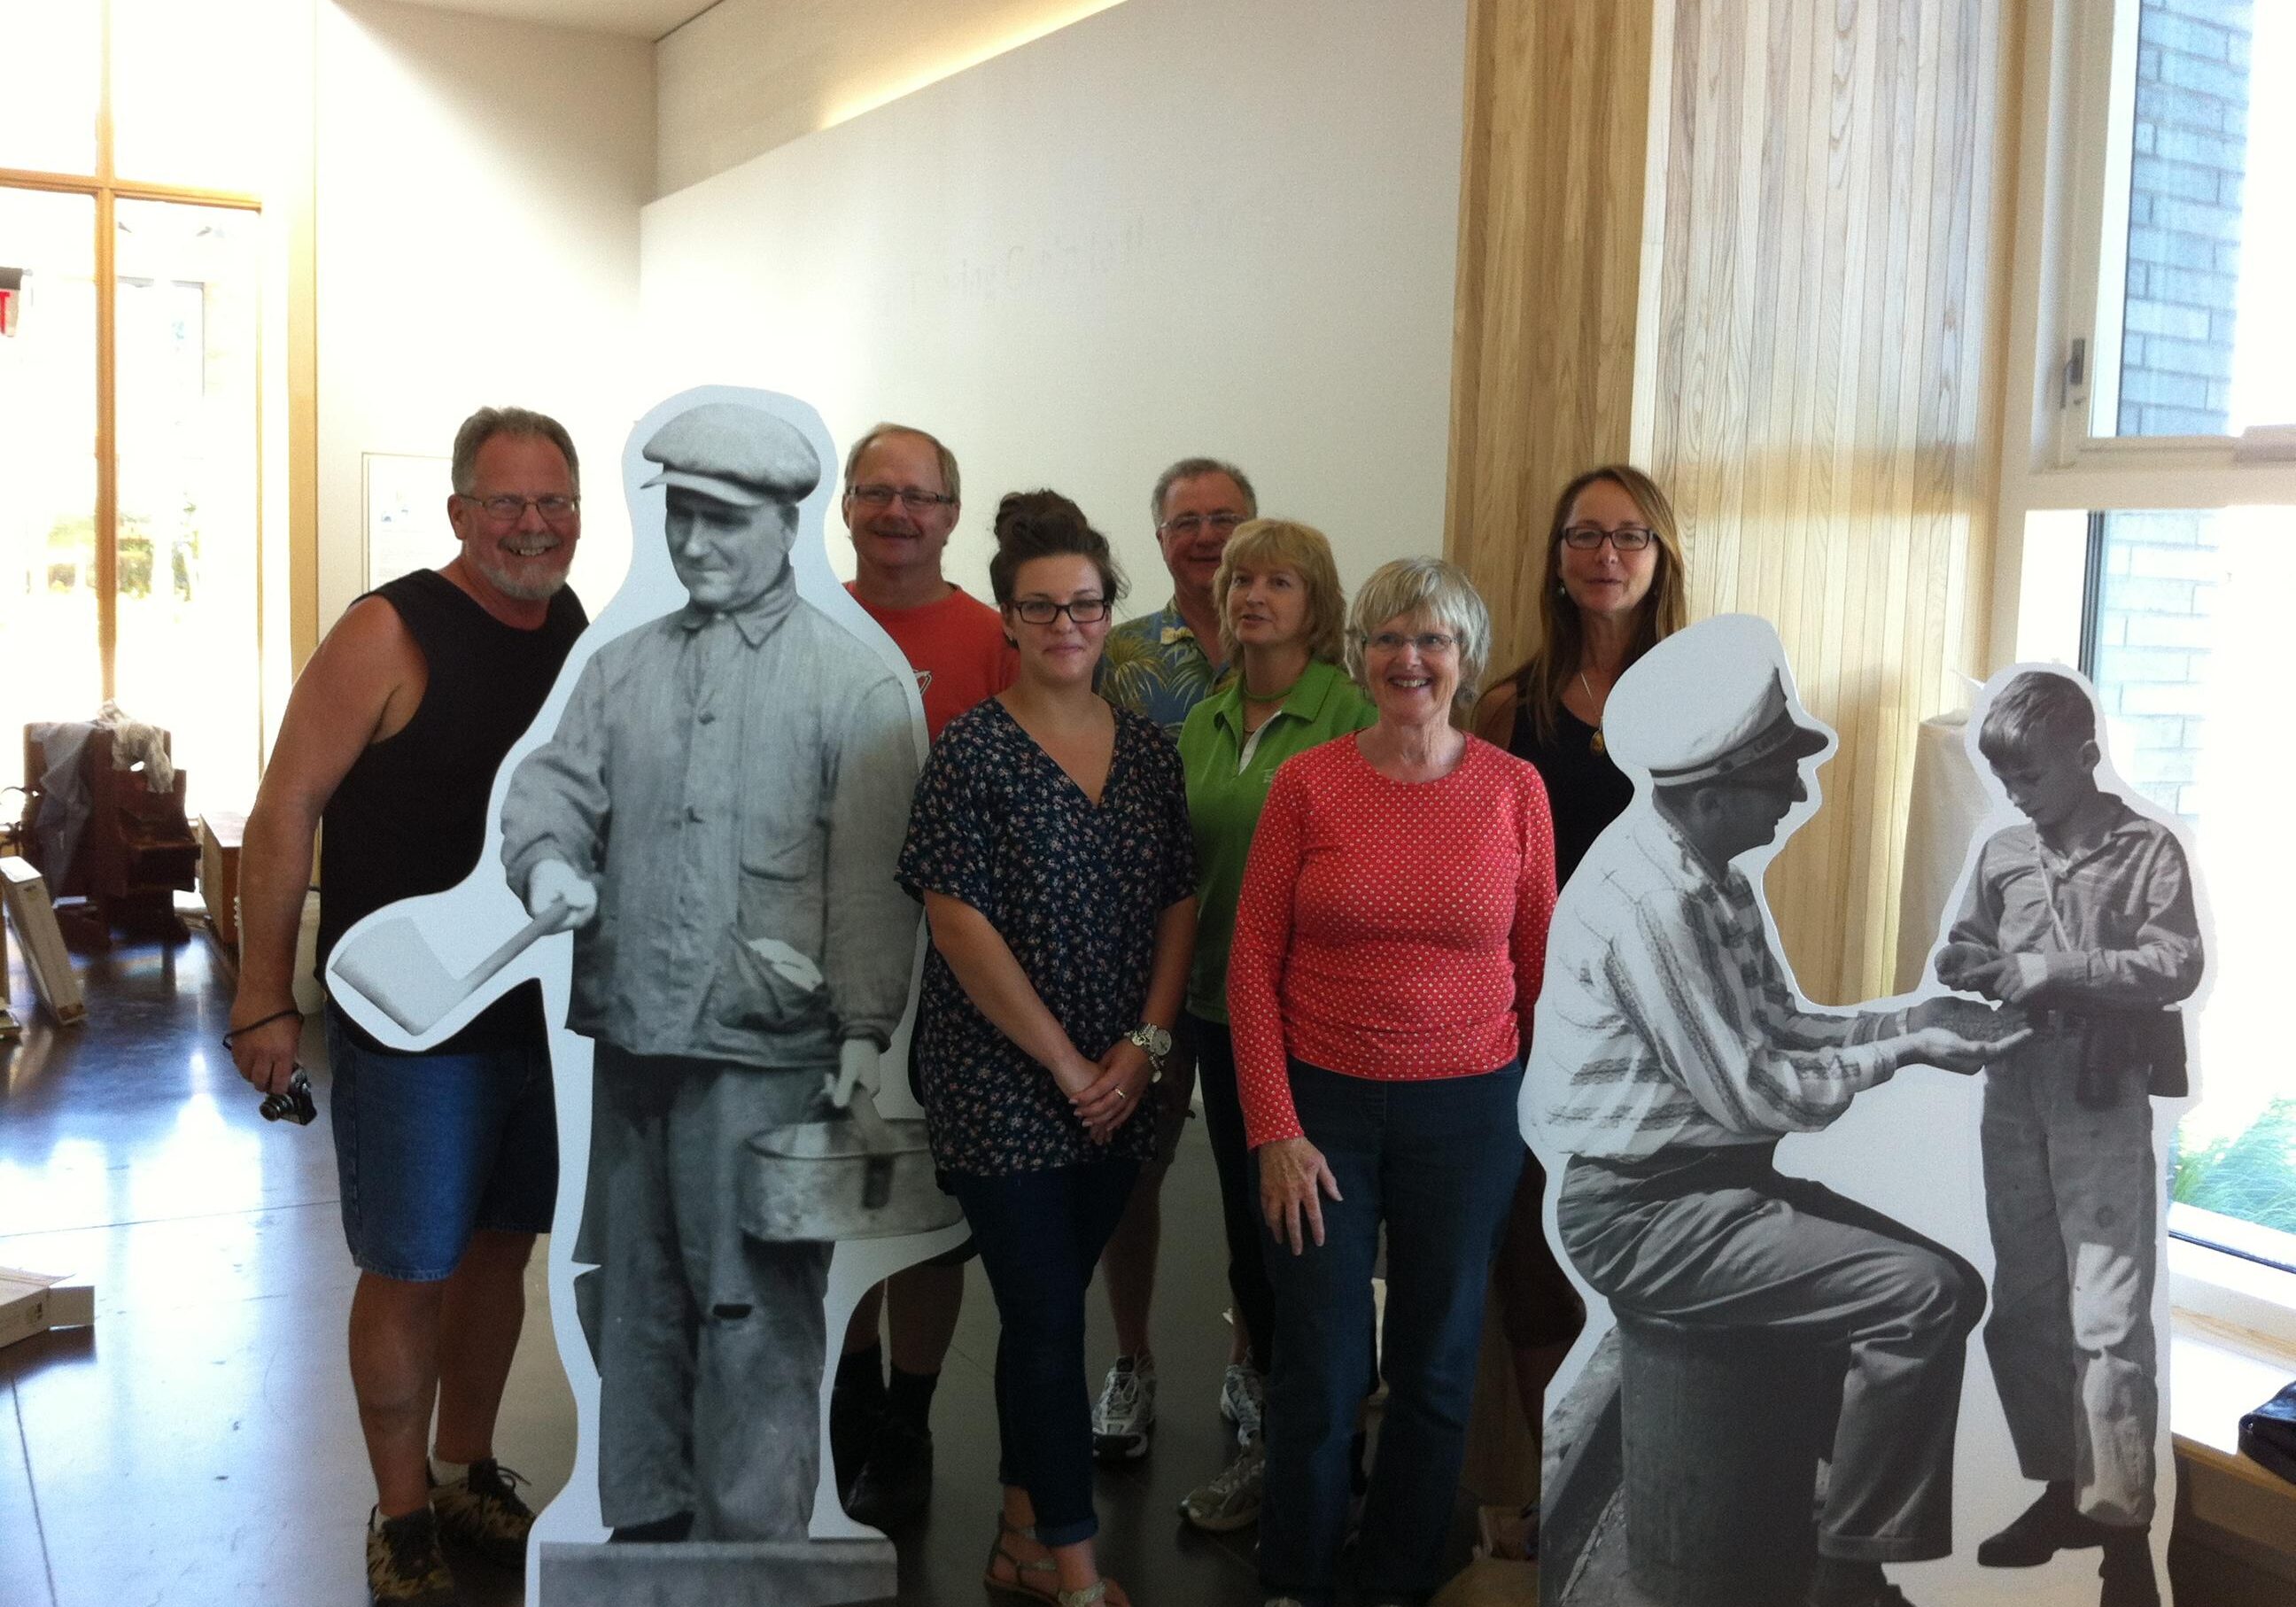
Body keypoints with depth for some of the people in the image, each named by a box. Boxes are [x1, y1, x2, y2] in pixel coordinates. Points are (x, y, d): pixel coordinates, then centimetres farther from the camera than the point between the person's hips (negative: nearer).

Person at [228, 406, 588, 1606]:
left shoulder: (592, 644, 5)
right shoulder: (391, 634, -12)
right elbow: (286, 810, -13)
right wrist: (265, 1000, -14)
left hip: (552, 1012, 6)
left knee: (501, 1244, 17)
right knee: (409, 1269, 3)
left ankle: (467, 1473, 36)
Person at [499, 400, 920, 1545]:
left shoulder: (852, 680, -2)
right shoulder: (620, 669, 14)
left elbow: (871, 872, -7)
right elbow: (555, 781, 8)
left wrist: (864, 1024, -14)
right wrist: (548, 861, -15)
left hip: (767, 1054, -5)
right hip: (632, 1043, 6)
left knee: (754, 1313, -1)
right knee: (636, 1300, 17)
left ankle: (751, 1547, 12)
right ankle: (644, 1525, 33)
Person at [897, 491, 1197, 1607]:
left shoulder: (1149, 751, 7)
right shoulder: (971, 752, -9)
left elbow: (1178, 906, 8)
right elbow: (960, 926, -13)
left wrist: (1144, 1045, -3)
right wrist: (1065, 1064, -11)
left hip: (1119, 1087, 5)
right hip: (1000, 1085, -5)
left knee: (1047, 1310, 14)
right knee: (1048, 1319, -2)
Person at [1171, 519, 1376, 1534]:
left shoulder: (1354, 718, -10)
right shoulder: (1203, 724, 10)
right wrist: (1174, 997, 13)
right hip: (1220, 1004, 6)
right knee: (1241, 1202, 15)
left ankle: (1274, 1442, 17)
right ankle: (1257, 1369, 33)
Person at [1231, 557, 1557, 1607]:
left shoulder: (1514, 790, -2)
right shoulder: (1307, 784, -5)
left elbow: (1540, 963, 5)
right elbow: (1253, 959, -4)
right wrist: (1273, 1129, -9)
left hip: (1468, 1110, 1)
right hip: (1324, 1101, -1)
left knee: (1437, 1367, 14)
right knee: (1318, 1371, 7)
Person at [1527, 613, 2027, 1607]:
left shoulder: (1708, 872, 9)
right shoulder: (1648, 899, -24)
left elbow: (1775, 1027, 14)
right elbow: (1754, 1095, -22)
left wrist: (1912, 1019, 0)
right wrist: (1897, 1057, -9)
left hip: (1714, 1179, 10)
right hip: (1647, 1210, -10)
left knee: (1946, 1285, 6)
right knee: (1921, 1300, -17)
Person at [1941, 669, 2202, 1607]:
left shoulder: (2146, 849, -5)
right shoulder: (2001, 853, 7)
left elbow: (2178, 965, -14)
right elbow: (1964, 947, 16)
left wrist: (2059, 970, -22)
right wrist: (1969, 967, -7)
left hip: (2104, 1100, -5)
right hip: (2014, 1095, 5)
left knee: (2107, 1317, -5)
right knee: (2022, 1307, 12)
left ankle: (2123, 1525, 5)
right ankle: (2065, 1488, 26)